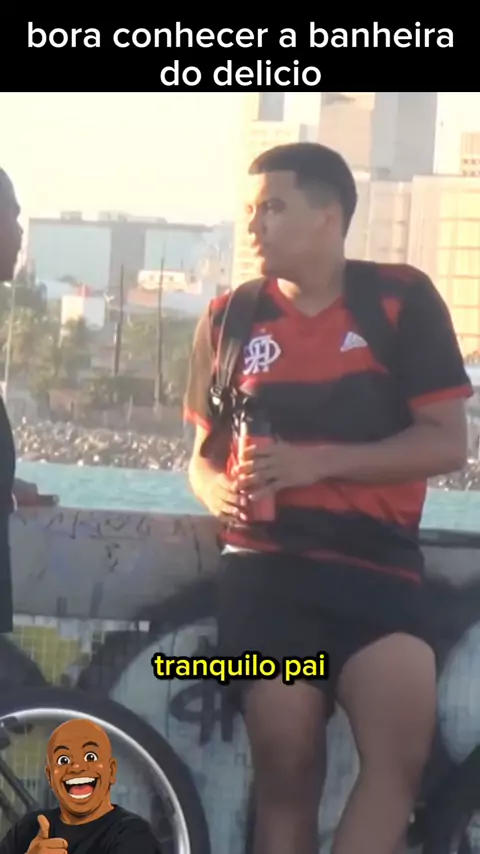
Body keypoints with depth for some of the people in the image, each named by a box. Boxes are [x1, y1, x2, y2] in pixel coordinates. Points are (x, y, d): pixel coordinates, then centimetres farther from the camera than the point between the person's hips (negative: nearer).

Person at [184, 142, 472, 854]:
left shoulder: (402, 299, 0)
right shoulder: (230, 317, 9)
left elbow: (447, 443, -5)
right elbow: (205, 451, 19)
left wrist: (319, 461, -16)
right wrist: (218, 491, -5)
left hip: (376, 563, -2)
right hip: (266, 568, 2)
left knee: (401, 754, -20)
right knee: (286, 773, 2)